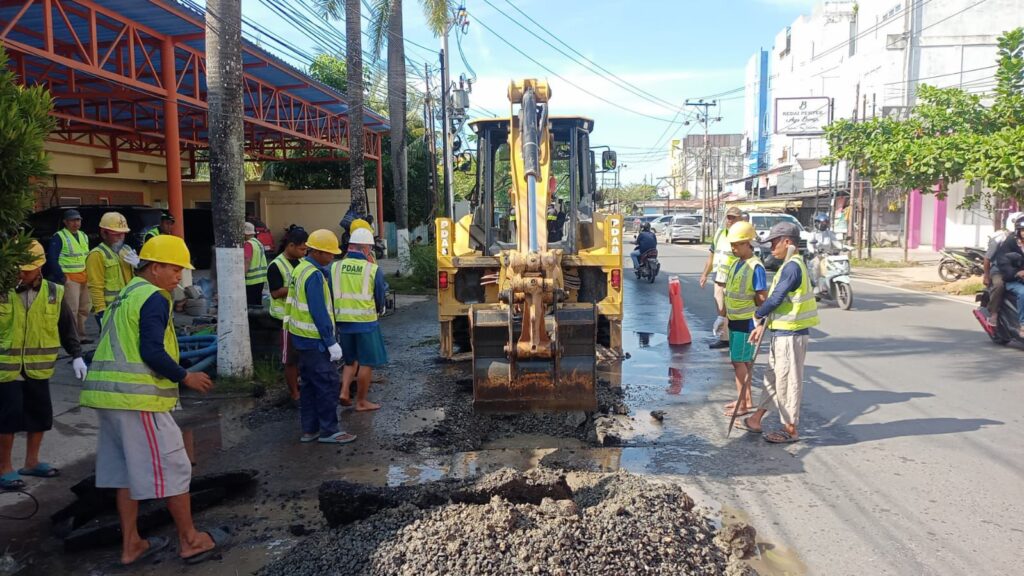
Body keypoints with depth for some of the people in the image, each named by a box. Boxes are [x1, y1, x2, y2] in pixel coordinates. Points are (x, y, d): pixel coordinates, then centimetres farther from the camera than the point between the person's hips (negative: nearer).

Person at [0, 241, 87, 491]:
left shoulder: (54, 293, -1)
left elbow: (67, 326, 7)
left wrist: (76, 356, 5)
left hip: (38, 369, 3)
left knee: (40, 415, 12)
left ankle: (31, 462, 32)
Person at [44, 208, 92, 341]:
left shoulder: (84, 236, 17)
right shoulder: (59, 237, -6)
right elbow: (52, 259, -10)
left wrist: (89, 275, 14)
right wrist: (62, 277, -14)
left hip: (85, 278, 8)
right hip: (70, 278, -7)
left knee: (85, 308, 11)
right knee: (72, 309, -10)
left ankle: (80, 336, 21)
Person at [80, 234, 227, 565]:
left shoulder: (125, 296, 19)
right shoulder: (154, 298, -10)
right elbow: (152, 352, -19)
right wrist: (185, 377, -8)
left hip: (107, 393, 10)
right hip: (138, 397, -10)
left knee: (125, 470, 15)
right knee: (172, 468, 0)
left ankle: (131, 544, 23)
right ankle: (190, 541, 9)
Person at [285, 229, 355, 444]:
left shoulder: (301, 269, 10)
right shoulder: (314, 275, -20)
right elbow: (319, 313, -22)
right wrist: (332, 343, -20)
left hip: (302, 337, 10)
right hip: (314, 340, -10)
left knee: (310, 384, 15)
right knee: (328, 383, -3)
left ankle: (309, 429, 21)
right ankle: (329, 431, 4)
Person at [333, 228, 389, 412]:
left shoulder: (335, 267, -1)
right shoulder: (373, 269, -9)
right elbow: (380, 299, 1)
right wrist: (378, 310, 22)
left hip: (342, 321, 4)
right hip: (365, 321, -4)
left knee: (351, 360, 22)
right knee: (367, 362, 9)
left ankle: (344, 392, 9)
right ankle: (361, 402, 15)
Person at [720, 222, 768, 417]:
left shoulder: (756, 267, -18)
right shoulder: (737, 264, 9)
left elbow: (762, 298, -17)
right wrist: (723, 309, 13)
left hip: (746, 321, -8)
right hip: (734, 319, 8)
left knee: (740, 361, -3)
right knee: (743, 361, 15)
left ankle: (744, 403, 5)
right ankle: (745, 399, 25)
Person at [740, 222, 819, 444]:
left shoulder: (792, 267, -19)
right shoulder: (791, 265, 13)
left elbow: (776, 299, -21)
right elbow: (778, 300, 15)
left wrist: (758, 315, -4)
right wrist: (762, 325, 11)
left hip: (790, 334, -10)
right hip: (782, 332, 10)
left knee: (788, 380, 1)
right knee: (773, 377, 16)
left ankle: (790, 429, 13)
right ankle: (755, 420, 27)